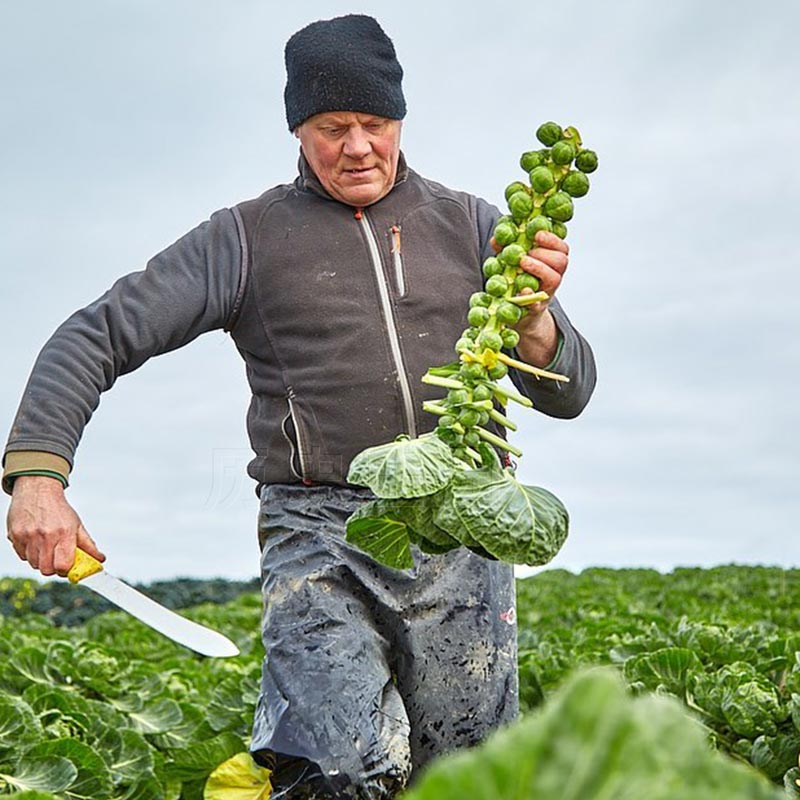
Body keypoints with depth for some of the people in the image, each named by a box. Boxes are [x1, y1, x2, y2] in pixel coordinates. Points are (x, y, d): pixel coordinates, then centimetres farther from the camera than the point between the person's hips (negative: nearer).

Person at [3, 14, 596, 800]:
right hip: (323, 535, -3)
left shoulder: (471, 225, 13)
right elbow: (96, 335, 4)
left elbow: (568, 395, 12)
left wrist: (533, 317, -11)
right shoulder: (247, 237, 8)